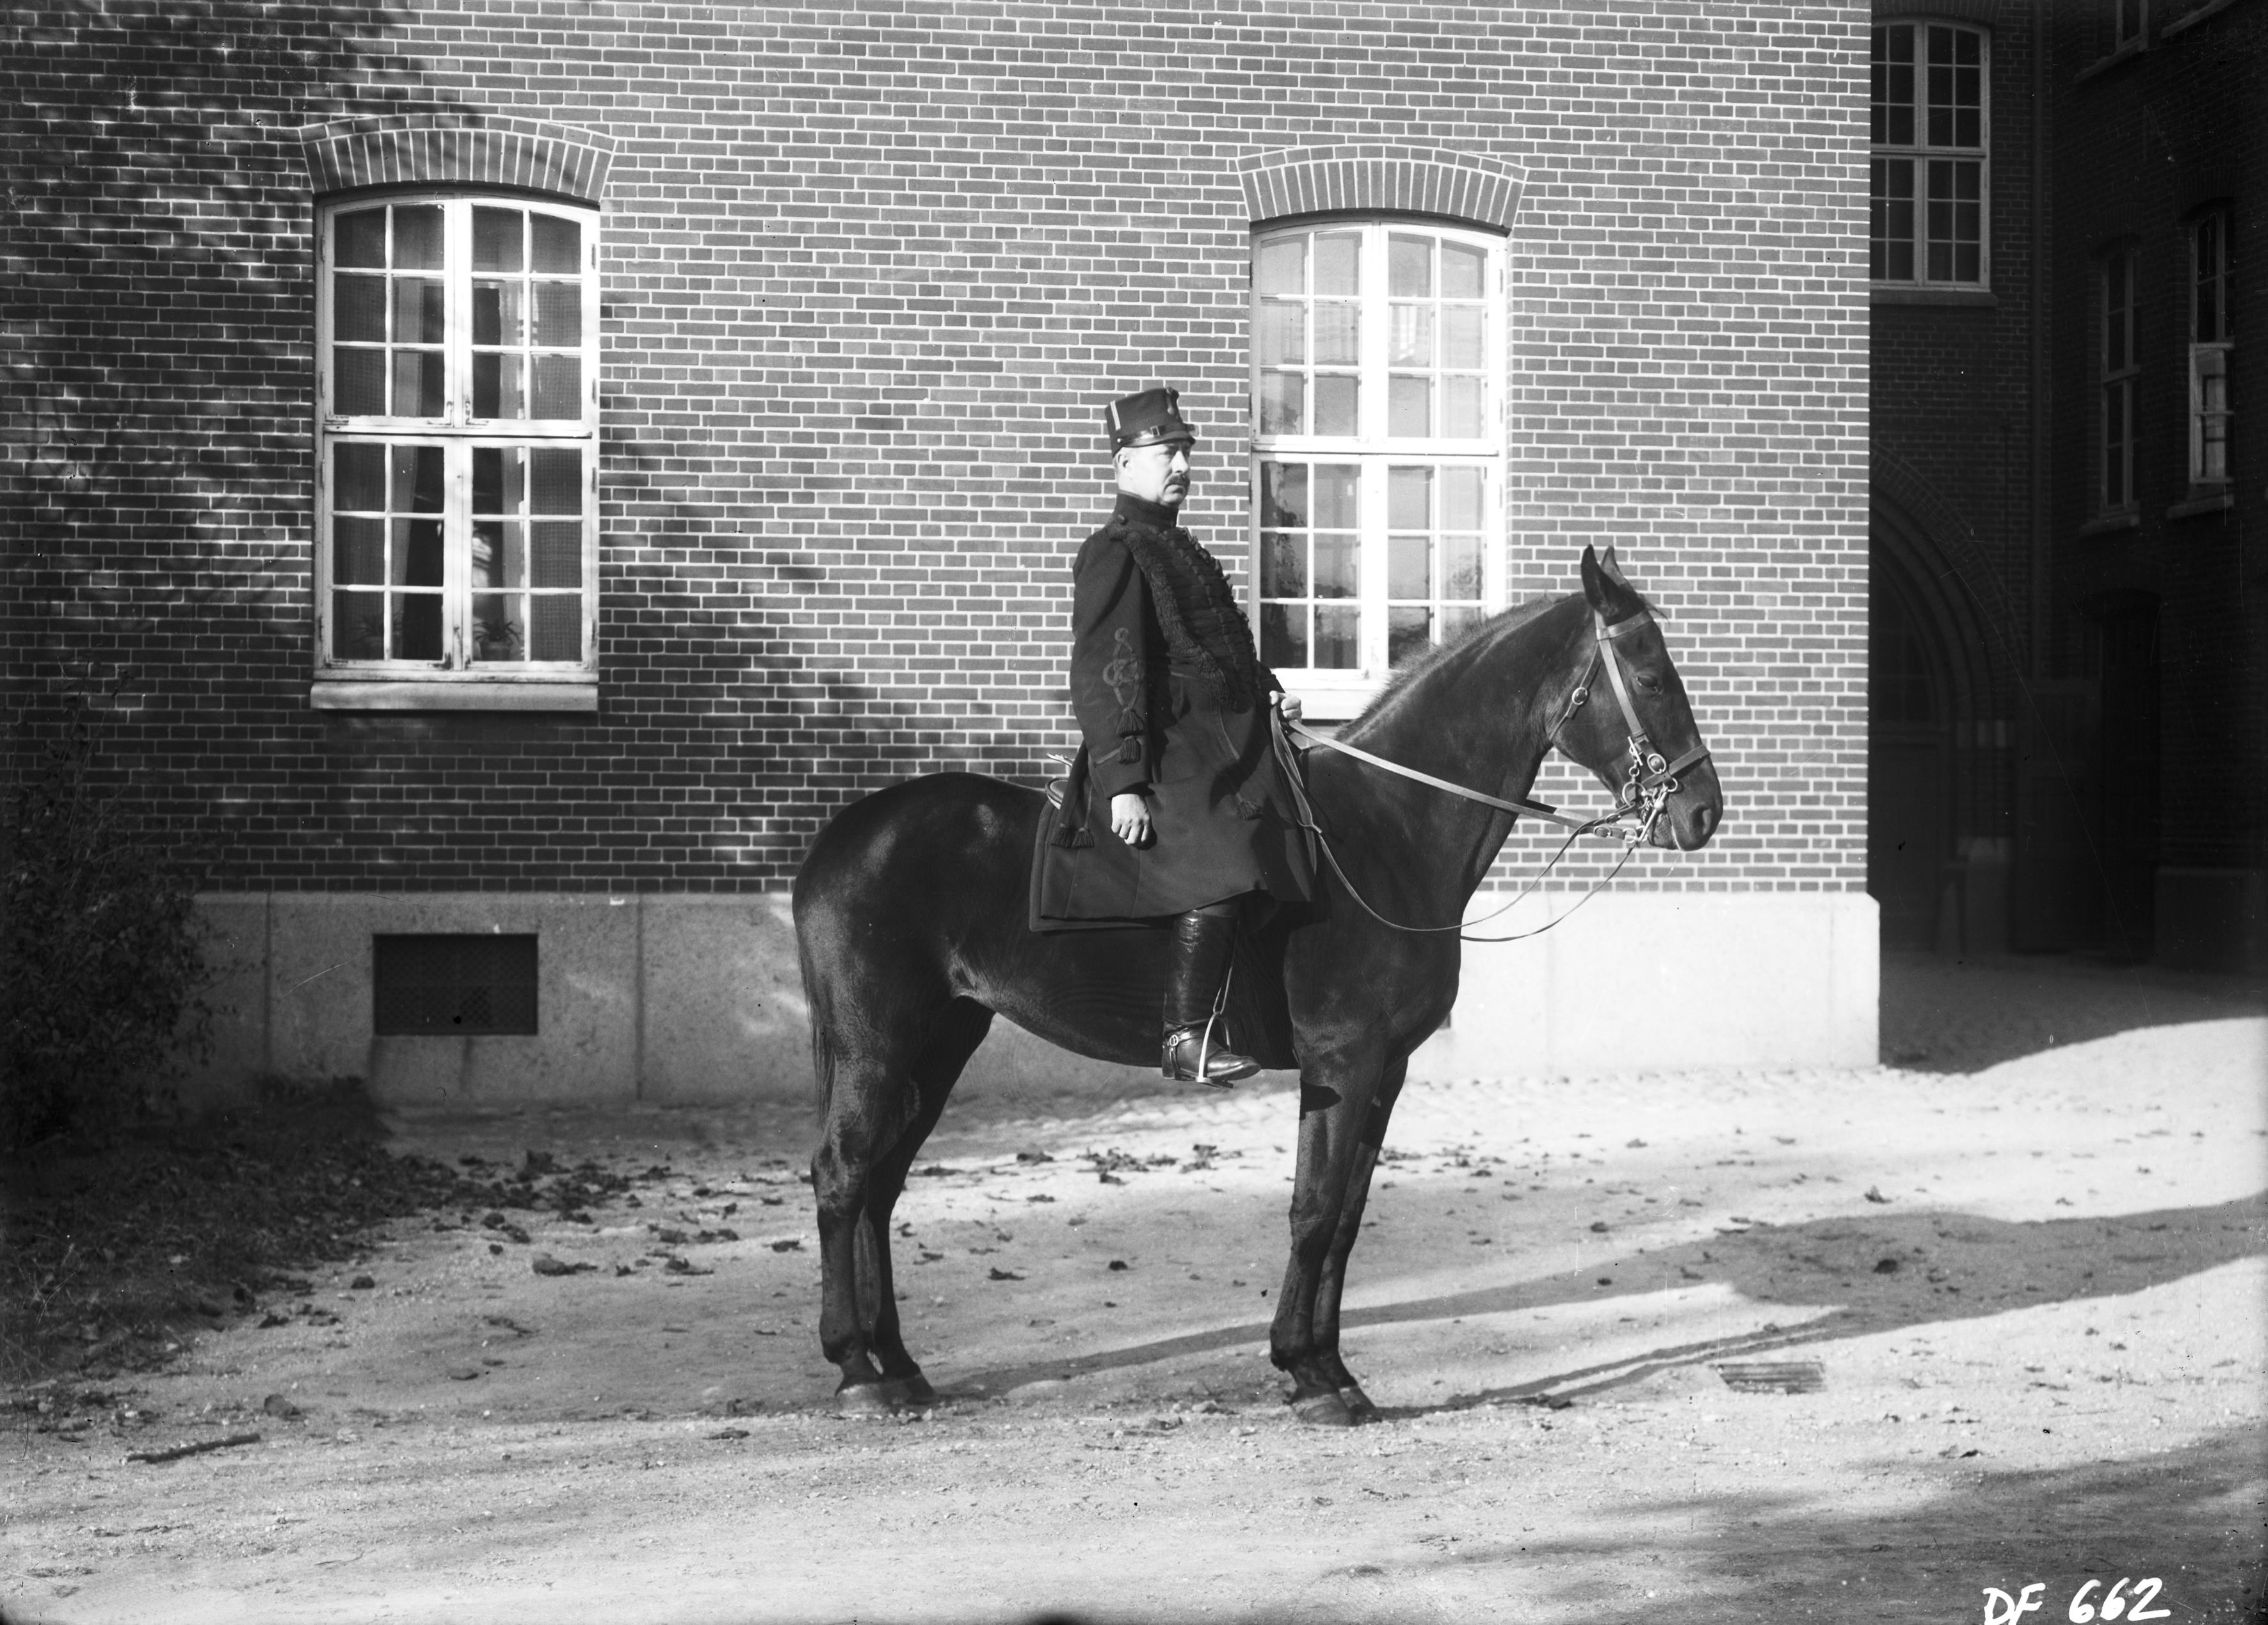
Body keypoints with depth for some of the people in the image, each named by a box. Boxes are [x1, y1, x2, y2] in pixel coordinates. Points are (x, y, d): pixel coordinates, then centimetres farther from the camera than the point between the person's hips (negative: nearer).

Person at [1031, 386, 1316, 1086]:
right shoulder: (1115, 554, -8)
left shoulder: (1179, 550, 23)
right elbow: (1102, 677, -16)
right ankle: (1187, 1037, -26)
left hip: (1222, 752, 11)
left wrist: (1265, 687, 12)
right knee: (1224, 871, -27)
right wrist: (1123, 782, -23)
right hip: (1165, 762, -11)